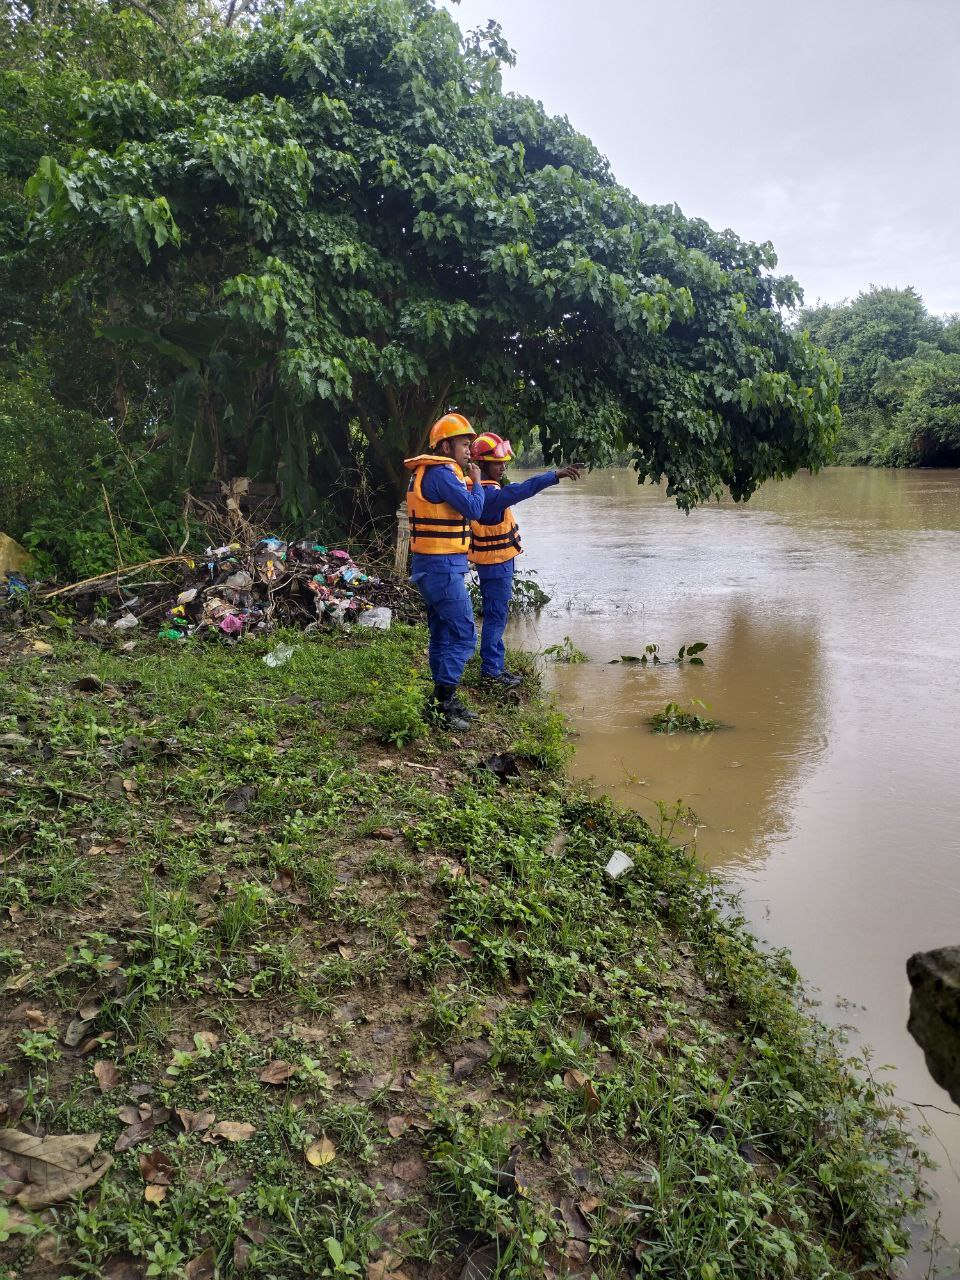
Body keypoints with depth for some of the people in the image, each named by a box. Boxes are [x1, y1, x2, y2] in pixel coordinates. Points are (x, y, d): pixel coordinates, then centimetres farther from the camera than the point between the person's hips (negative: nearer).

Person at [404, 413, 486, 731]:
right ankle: (441, 705, -6)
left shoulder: (427, 473, 16)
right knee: (463, 635, -8)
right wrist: (475, 482, -3)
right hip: (443, 566, -11)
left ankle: (444, 701, 24)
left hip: (433, 566, 11)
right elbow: (474, 509, -20)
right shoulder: (442, 473, -17)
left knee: (443, 633, 16)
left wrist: (467, 482, 10)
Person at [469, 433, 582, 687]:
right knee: (496, 616, -4)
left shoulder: (481, 488, 9)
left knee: (495, 615, 16)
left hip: (493, 563, 10)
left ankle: (494, 665, 25)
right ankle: (491, 669, 3)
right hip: (496, 564, -10)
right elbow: (520, 490, -38)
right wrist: (555, 475, -44)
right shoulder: (489, 494, -24)